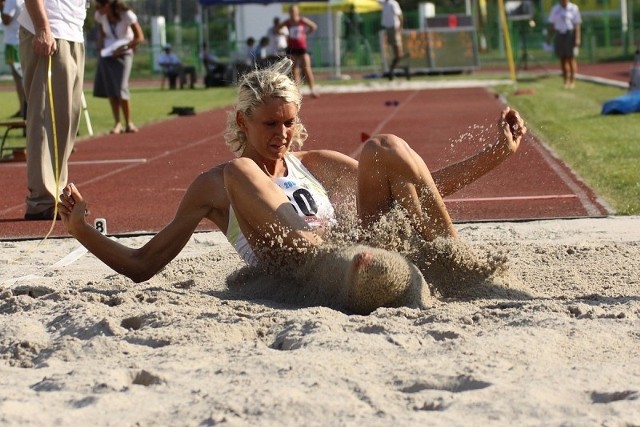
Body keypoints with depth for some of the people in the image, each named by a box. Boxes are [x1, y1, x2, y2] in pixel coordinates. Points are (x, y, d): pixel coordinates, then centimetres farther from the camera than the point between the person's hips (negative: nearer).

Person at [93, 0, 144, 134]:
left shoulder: (126, 15, -23)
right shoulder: (100, 16, -10)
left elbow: (139, 37, -16)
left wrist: (122, 48, -21)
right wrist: (100, 41, -3)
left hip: (123, 52, -4)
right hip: (107, 52, 4)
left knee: (120, 89, -14)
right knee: (109, 89, -1)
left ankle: (128, 123, 1)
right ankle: (117, 123, 10)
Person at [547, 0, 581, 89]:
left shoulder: (573, 8, -3)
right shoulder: (555, 8, 8)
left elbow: (577, 25, -6)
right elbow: (551, 24, 11)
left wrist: (577, 38, -13)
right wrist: (549, 37, 7)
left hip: (570, 35, -3)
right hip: (559, 34, 3)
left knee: (571, 58, -4)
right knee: (562, 58, 3)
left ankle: (572, 81, 2)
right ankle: (566, 81, 8)